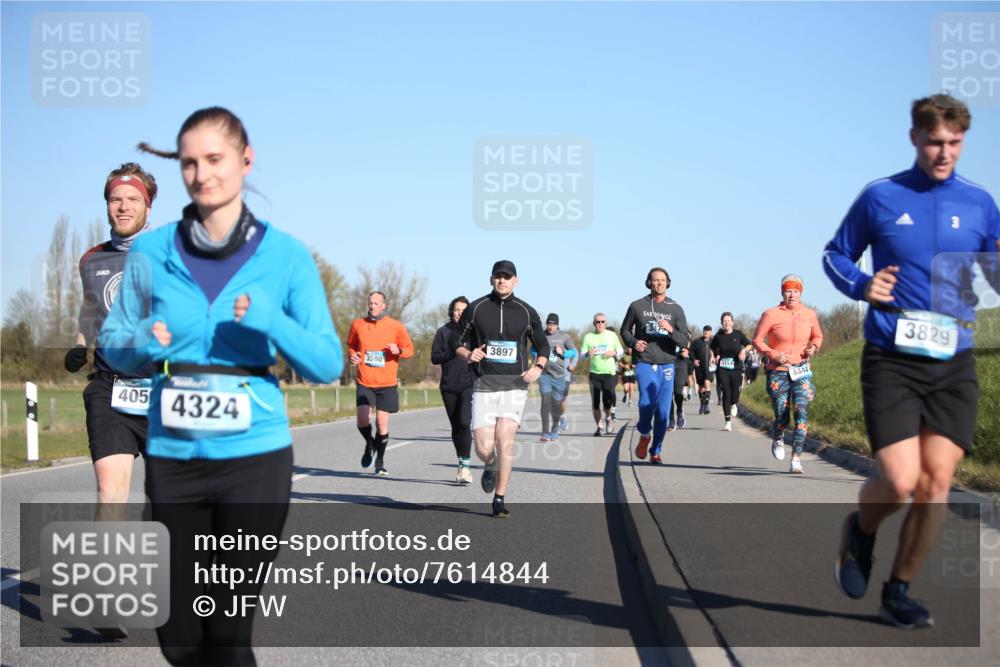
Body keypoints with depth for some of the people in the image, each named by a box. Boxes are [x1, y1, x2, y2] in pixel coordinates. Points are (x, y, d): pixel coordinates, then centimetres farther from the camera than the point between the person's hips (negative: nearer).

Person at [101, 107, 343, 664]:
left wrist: (272, 326, -20)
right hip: (172, 457, 2)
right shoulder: (152, 252, 0)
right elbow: (113, 344, 10)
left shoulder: (287, 256, -3)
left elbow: (329, 364, -3)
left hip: (254, 457, -2)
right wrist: (144, 344, -13)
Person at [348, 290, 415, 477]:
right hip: (365, 382, 1)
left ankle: (380, 461, 19)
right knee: (363, 418, -16)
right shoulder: (358, 324, 4)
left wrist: (398, 350, -14)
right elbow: (351, 345, 21)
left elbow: (409, 349, 8)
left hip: (387, 383, -1)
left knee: (382, 423, -1)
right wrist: (353, 356, 0)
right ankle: (369, 444, 17)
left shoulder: (396, 326, 0)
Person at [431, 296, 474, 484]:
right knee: (456, 426, 11)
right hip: (449, 387, 3)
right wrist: (454, 352, -12)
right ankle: (461, 465, 25)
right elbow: (434, 357, 2)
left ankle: (465, 467, -17)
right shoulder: (443, 332, 8)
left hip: (469, 385, -3)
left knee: (464, 423, -18)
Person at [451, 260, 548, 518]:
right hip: (484, 385, 0)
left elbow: (543, 345, 16)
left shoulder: (527, 312, 7)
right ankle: (491, 468, 29)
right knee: (483, 448, -8)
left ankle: (499, 499, 0)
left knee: (505, 442, -13)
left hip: (515, 385, 0)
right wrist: (468, 354, -10)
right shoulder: (476, 309, 5)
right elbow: (456, 342, 12)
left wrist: (538, 366, -3)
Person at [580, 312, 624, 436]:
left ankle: (608, 419, 20)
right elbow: (581, 355, 3)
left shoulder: (612, 335, 8)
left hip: (609, 373, -1)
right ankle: (598, 427, 13)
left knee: (607, 401, -10)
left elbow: (621, 352, 13)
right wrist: (588, 354, -19)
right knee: (595, 403, -1)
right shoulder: (588, 337, 6)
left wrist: (614, 353, -9)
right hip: (594, 374, 1)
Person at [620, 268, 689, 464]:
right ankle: (644, 435, 9)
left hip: (666, 365, 2)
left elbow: (684, 341, 2)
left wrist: (671, 330, -18)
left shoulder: (676, 309, 5)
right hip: (645, 364, -2)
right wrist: (633, 342, -4)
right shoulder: (637, 306, 4)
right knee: (647, 402, -21)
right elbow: (625, 330, 17)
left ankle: (655, 451, 16)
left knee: (663, 410, 0)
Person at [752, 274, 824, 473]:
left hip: (801, 370, 2)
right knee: (782, 418, -1)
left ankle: (796, 460, -16)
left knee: (802, 411, -17)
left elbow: (818, 336, 21)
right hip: (777, 372, -2)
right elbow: (757, 340, 0)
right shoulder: (771, 314, -5)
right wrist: (772, 354, -16)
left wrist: (814, 347, -2)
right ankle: (777, 439, 37)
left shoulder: (810, 315, 4)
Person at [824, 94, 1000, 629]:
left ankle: (898, 592, 16)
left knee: (936, 483, -2)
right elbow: (835, 254, 13)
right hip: (891, 361, -2)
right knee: (900, 483, -12)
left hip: (954, 364, 3)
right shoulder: (880, 198, 3)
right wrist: (861, 285, -8)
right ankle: (861, 530, 23)